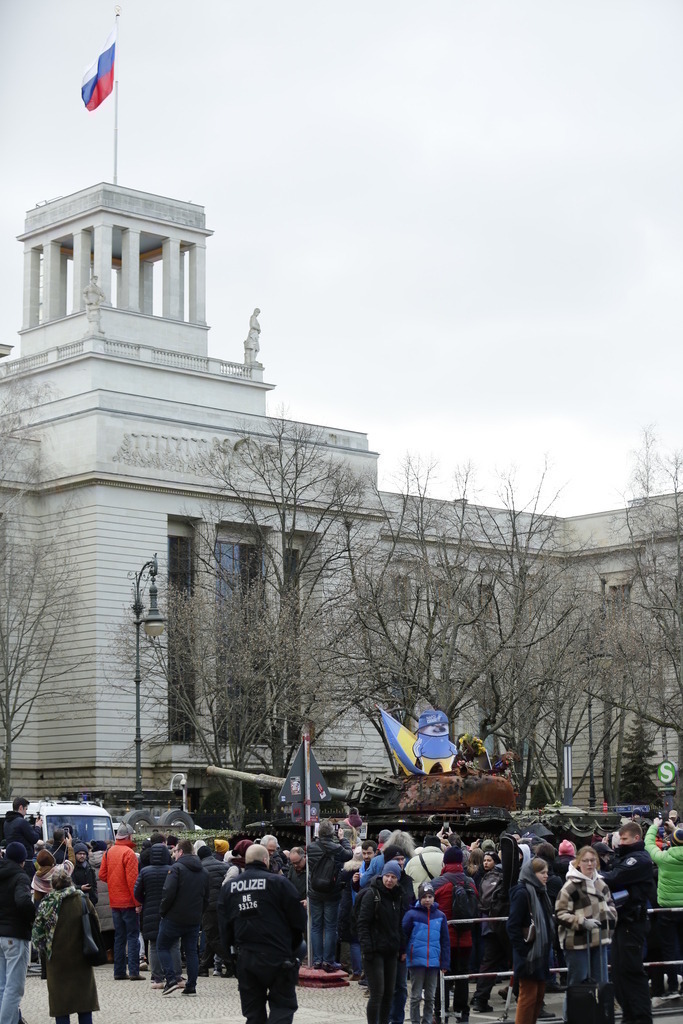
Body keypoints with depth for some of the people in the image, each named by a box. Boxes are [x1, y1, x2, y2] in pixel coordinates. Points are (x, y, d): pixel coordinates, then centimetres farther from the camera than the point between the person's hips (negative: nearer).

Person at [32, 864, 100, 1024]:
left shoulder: (46, 903, -9)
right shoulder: (83, 900, -5)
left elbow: (38, 933, -8)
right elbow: (95, 927, 1)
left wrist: (44, 951, 7)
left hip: (58, 960, -1)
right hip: (81, 961, 1)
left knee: (61, 1005, 6)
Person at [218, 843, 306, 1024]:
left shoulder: (229, 887, 8)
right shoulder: (278, 882, -6)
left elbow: (224, 926, 10)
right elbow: (298, 920, -3)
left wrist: (229, 951, 19)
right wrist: (292, 946, 13)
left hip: (245, 959, 4)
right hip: (277, 957, -4)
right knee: (283, 1007, 2)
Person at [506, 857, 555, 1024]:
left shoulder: (540, 892, 13)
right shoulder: (522, 893, -14)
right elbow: (512, 926, -18)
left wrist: (547, 947, 13)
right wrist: (523, 950, -20)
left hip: (541, 952, 9)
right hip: (528, 954, -9)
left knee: (539, 993, 13)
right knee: (528, 995, -5)